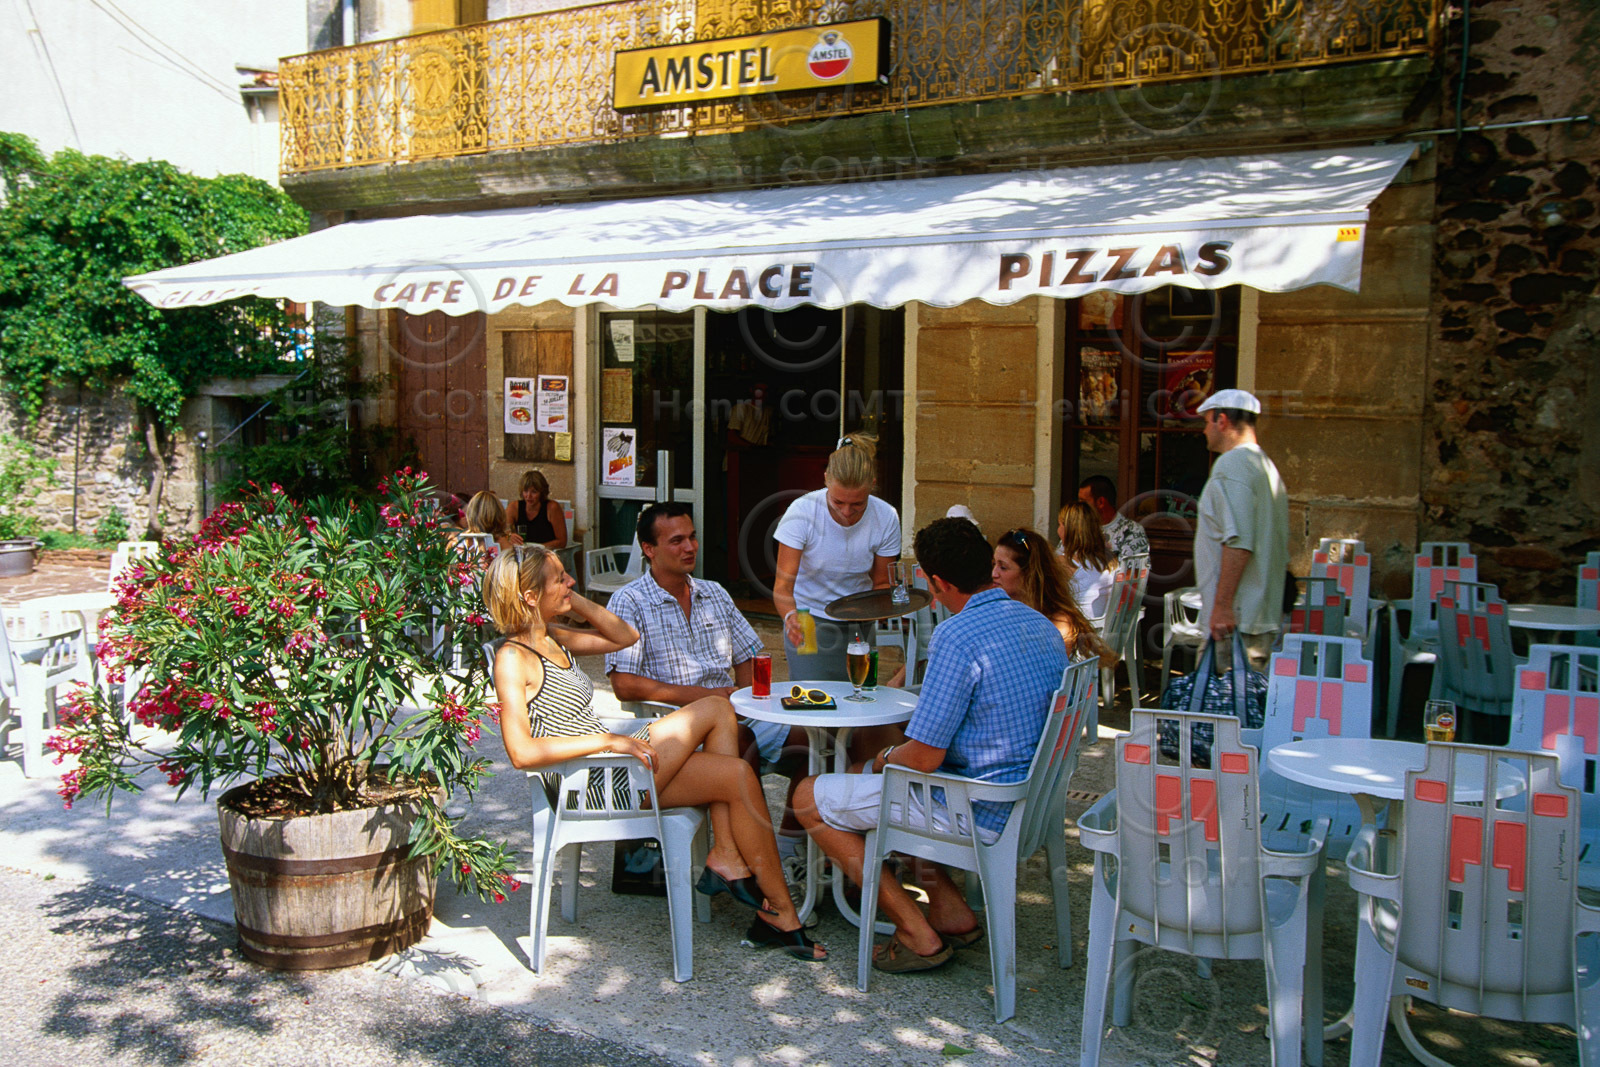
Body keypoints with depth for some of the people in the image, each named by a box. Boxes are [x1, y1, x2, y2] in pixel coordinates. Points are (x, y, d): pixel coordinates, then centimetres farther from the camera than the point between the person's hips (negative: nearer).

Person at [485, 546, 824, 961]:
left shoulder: (553, 638, 13)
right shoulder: (513, 658, -14)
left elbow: (625, 636, 21)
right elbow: (522, 752, -24)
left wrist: (575, 600, 8)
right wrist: (609, 739, -25)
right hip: (594, 784, -9)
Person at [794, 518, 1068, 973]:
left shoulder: (958, 636, -23)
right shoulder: (1041, 625, 5)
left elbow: (924, 757, -22)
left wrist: (885, 761, 2)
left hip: (979, 815, -9)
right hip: (1025, 799, 9)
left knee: (810, 798, 2)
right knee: (870, 771, 27)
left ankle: (917, 933, 3)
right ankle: (948, 907, 19)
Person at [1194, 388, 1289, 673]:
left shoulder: (1231, 464, -11)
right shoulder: (1266, 466, 20)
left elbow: (1239, 542, -22)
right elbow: (1282, 550, 23)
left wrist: (1222, 605, -22)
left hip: (1233, 619, -10)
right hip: (1265, 618, 10)